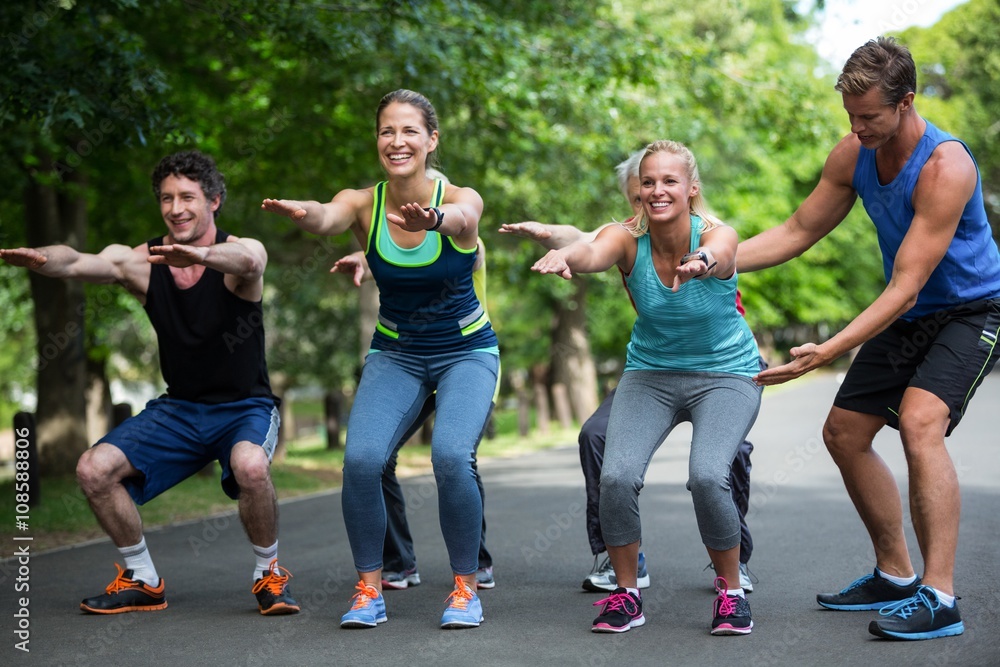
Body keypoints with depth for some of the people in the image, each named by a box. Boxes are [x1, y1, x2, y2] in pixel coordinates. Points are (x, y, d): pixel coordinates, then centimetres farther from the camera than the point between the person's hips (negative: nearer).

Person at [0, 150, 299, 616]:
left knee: (250, 465, -36)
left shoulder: (240, 254, -14)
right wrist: (40, 259, -46)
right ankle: (142, 581, 8)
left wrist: (201, 255, -63)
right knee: (94, 470, -13)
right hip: (178, 408, 4)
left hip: (245, 406, -4)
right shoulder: (142, 262, -4)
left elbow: (247, 261, -40)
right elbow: (78, 264, -23)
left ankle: (269, 574, -9)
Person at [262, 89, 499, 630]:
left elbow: (462, 218, -41)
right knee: (361, 459, -21)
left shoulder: (460, 198, -16)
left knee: (451, 456, -27)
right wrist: (301, 213, -59)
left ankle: (465, 588, -5)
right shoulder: (363, 203, -11)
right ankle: (369, 590, -1)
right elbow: (328, 219, -34)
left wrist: (432, 217, -66)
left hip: (466, 352, -2)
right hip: (395, 355, 2)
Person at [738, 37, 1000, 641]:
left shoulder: (945, 168, -30)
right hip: (908, 317, 8)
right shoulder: (854, 155, -6)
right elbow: (798, 232, 4)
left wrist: (827, 353, -39)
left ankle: (940, 597, -30)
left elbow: (905, 288, -32)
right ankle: (896, 576, 23)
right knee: (844, 432, 8)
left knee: (919, 421, -30)